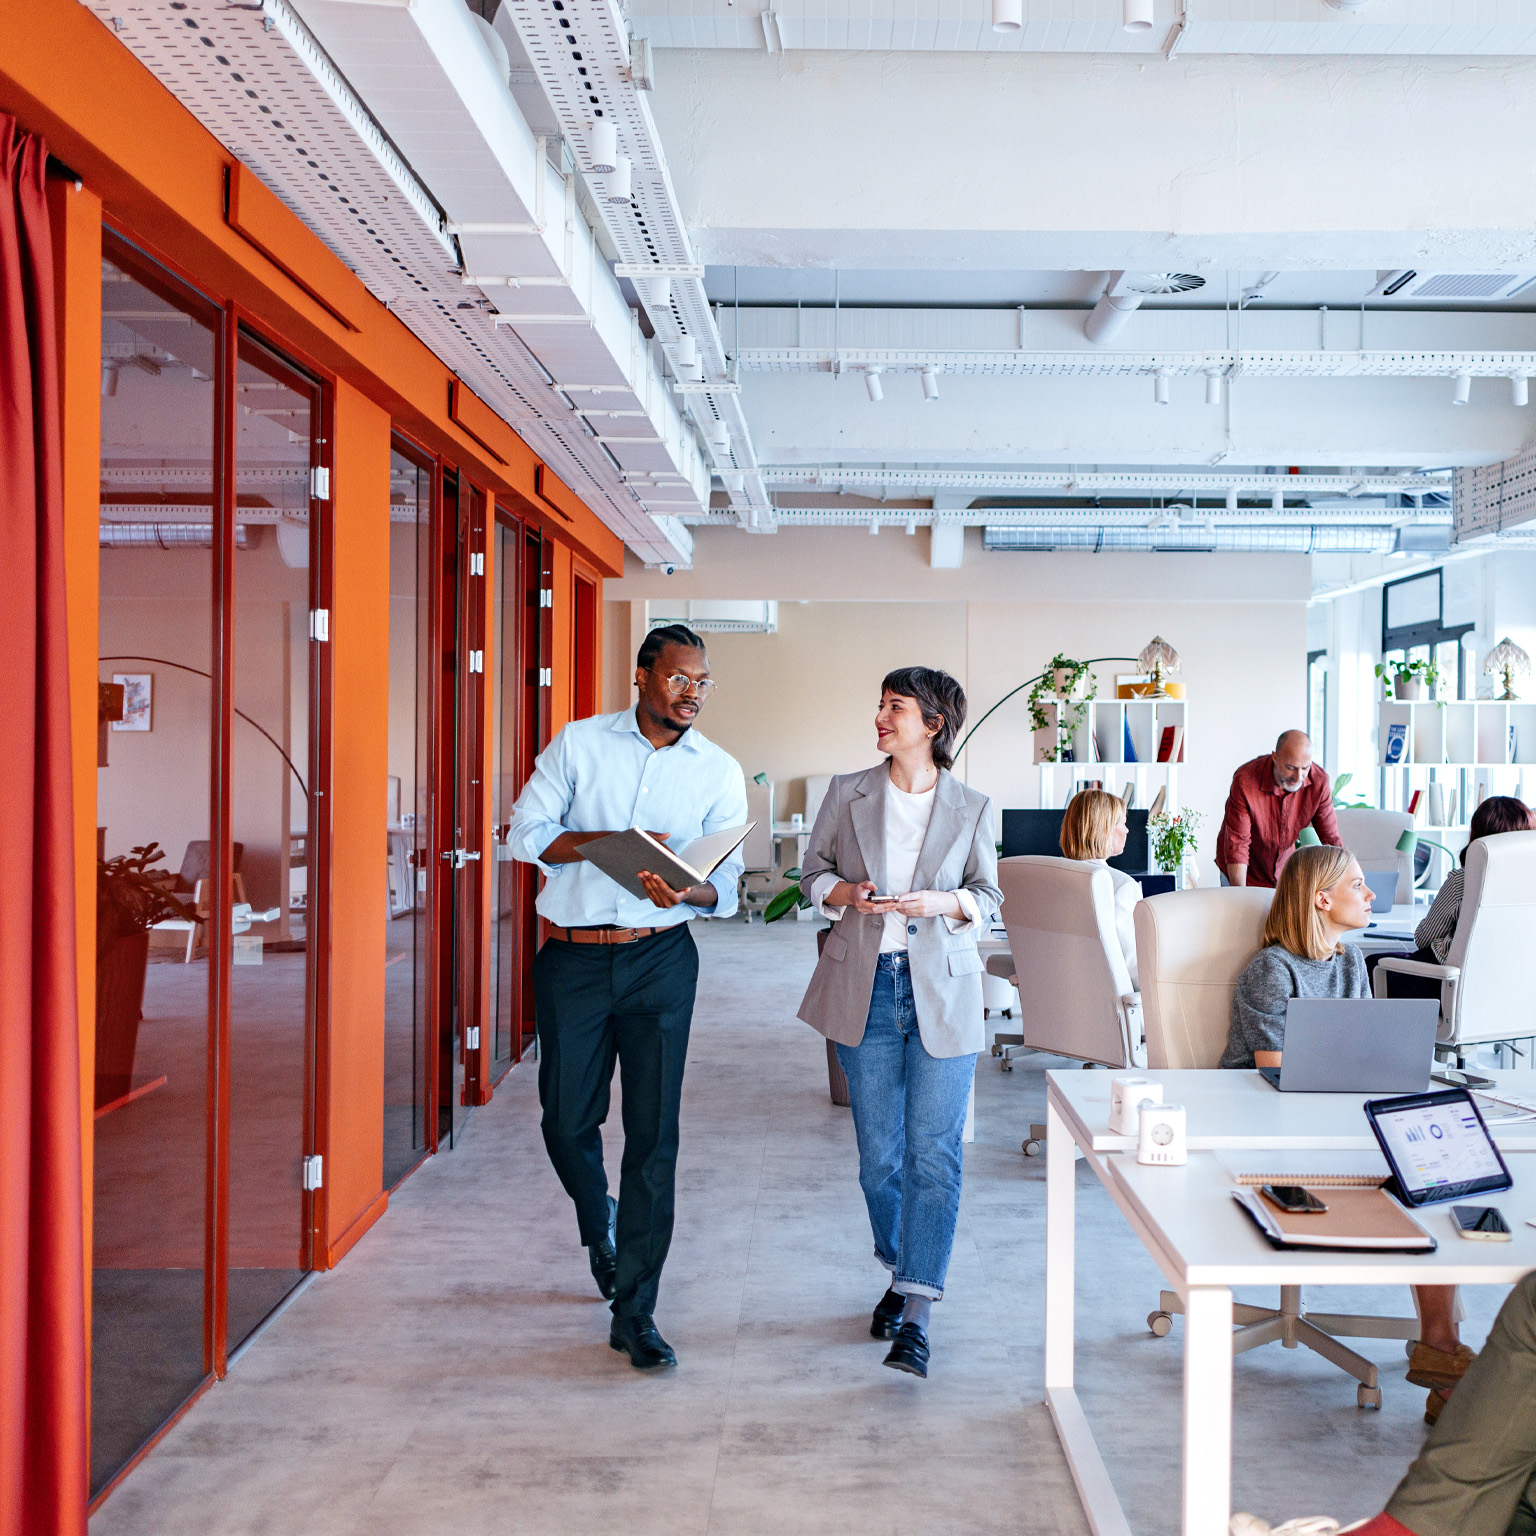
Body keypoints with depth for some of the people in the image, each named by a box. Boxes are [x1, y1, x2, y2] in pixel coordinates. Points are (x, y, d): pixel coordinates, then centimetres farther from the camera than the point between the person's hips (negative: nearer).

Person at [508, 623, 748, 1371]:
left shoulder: (719, 772, 4)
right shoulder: (580, 743, 2)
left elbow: (726, 884, 1)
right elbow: (526, 831, -2)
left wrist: (684, 891, -22)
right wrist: (610, 843, -15)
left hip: (660, 959, 0)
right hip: (572, 958, 0)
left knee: (653, 1133, -3)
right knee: (567, 1120, 7)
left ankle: (633, 1312, 7)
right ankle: (600, 1225, 41)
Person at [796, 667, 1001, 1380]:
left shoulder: (972, 809, 0)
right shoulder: (847, 793, 4)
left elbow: (989, 896, 6)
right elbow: (813, 871, 11)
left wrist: (942, 903, -14)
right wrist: (844, 893, -10)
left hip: (942, 990, -2)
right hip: (865, 986, 2)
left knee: (935, 1152, -6)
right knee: (879, 1153, 9)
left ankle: (915, 1314, -2)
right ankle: (901, 1273, 32)